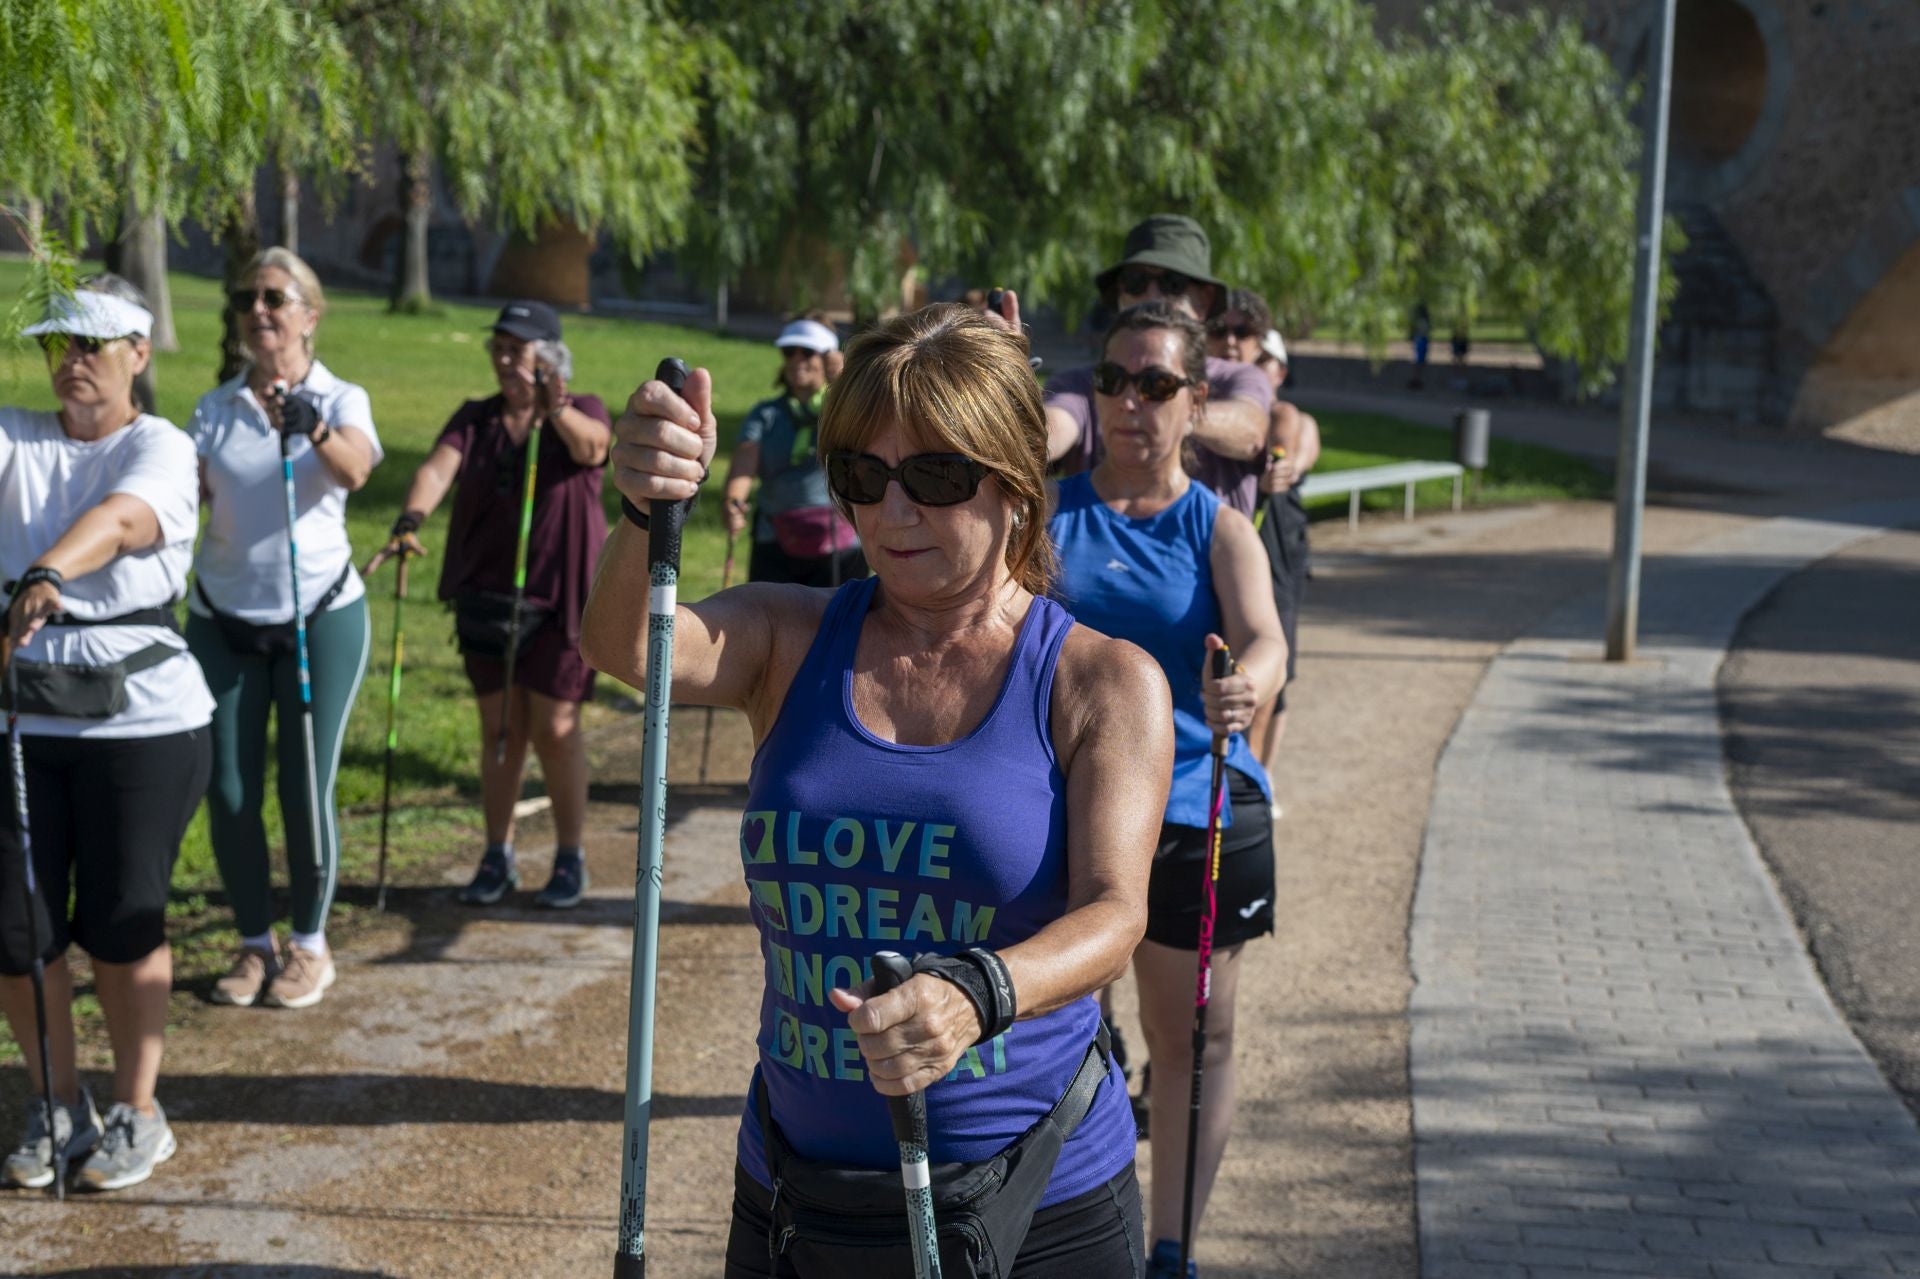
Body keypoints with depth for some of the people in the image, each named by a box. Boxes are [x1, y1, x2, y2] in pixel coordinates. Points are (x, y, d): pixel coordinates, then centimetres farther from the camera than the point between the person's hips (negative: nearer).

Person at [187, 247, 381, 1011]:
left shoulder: (341, 401, -2)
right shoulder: (215, 409, 7)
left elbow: (354, 470, -25)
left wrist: (314, 429, -45)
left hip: (321, 617, -3)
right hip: (223, 622, 3)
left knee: (307, 789, -1)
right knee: (228, 792, 2)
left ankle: (309, 944, 17)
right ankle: (254, 943, 19)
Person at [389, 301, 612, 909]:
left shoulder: (584, 411, -2)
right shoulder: (475, 419, 6)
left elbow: (592, 447, -26)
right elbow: (438, 468, -13)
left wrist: (556, 409, -47)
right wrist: (413, 515, -34)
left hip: (561, 598, -3)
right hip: (485, 598, 3)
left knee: (555, 729, -2)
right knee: (499, 729, 9)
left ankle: (571, 859, 12)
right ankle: (497, 858, 19)